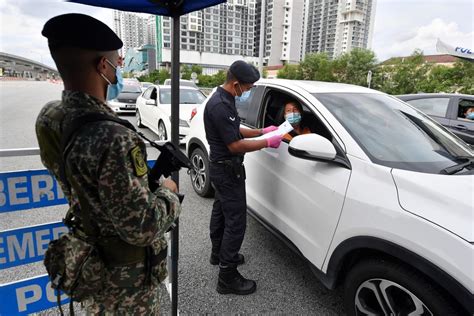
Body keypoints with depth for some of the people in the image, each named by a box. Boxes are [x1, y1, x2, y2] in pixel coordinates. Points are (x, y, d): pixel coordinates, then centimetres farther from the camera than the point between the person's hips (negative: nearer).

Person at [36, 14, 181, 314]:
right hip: (124, 273, -7)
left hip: (88, 258, 7)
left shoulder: (49, 116, -9)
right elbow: (142, 229, -31)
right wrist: (169, 193, -13)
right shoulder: (113, 139, -37)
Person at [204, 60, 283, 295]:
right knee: (236, 221, -5)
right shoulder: (220, 106, -26)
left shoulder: (223, 99, 7)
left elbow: (235, 131, 16)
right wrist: (268, 142, -17)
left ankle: (218, 254, 41)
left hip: (220, 168, 11)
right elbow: (235, 145, -25)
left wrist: (262, 131, 9)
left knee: (220, 211, 22)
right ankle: (227, 277, 5)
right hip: (227, 170, -11)